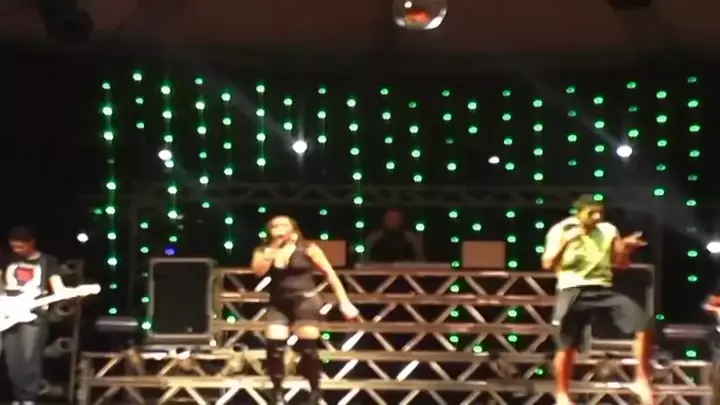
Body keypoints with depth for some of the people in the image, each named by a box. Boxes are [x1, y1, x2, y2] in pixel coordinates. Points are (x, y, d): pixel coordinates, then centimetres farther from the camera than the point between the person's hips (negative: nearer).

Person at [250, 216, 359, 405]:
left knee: (307, 347, -9)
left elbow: (329, 273, 1)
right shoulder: (263, 251, 7)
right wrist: (273, 248, -13)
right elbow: (258, 271, -11)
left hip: (305, 300, -3)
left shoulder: (308, 249, -1)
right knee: (274, 345, -9)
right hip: (278, 303, 3)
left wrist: (344, 301, -4)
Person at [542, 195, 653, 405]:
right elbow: (548, 265, -8)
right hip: (573, 292, -2)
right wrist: (566, 242, -21)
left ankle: (642, 381, -5)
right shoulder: (560, 230, -1)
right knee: (566, 346, -4)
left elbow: (621, 264, 11)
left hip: (603, 290, 3)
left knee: (644, 323, -15)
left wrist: (626, 248, -10)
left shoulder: (608, 230, 7)